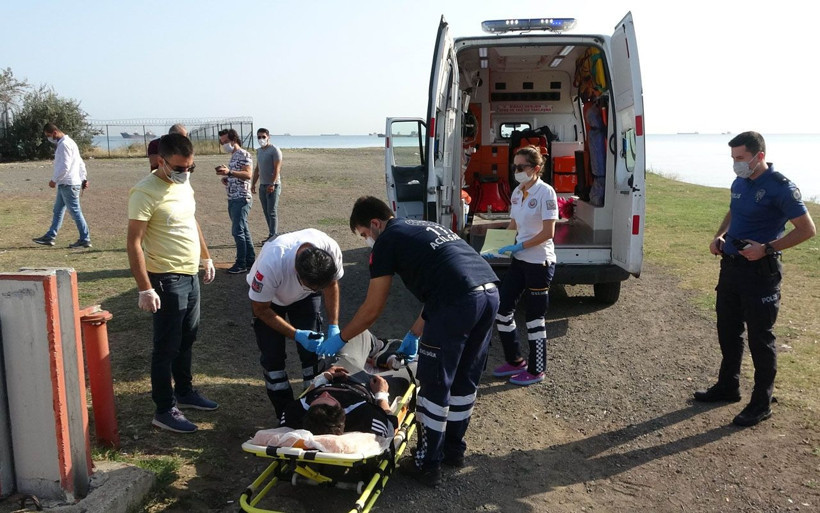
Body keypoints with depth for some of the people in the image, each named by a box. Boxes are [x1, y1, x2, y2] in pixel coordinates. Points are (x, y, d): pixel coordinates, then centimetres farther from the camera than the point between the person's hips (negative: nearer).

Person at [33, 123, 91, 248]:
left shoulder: (64, 144, -15)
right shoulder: (68, 142, 17)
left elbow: (65, 166, -21)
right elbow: (81, 163, 19)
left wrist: (54, 180, -13)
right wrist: (84, 178, 18)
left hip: (68, 185, -11)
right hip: (65, 184, 11)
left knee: (75, 212, -6)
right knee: (57, 211, 15)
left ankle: (85, 239, -2)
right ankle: (50, 237, 22)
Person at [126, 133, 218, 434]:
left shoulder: (184, 185, 7)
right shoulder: (145, 192, -19)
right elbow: (134, 244, -21)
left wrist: (206, 257, 21)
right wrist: (145, 289, -24)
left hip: (190, 275, 8)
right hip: (166, 280, -8)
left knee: (187, 339, 20)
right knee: (167, 347, 0)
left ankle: (184, 392, 36)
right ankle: (165, 411, 11)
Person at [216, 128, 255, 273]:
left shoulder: (244, 155, -9)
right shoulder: (233, 156, 19)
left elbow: (248, 175, -20)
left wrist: (229, 172, -29)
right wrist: (226, 179, 9)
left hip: (241, 198, -9)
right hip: (232, 199, 9)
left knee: (238, 231, -10)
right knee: (243, 230, 12)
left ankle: (241, 264, -4)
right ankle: (251, 260, 19)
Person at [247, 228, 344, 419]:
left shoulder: (331, 250, -34)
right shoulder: (271, 264, -44)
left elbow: (331, 285, -11)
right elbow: (260, 309, -25)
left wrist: (334, 327, -20)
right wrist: (296, 335, -31)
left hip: (305, 297, 2)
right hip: (268, 297, -2)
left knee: (312, 350, -8)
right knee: (272, 356, -8)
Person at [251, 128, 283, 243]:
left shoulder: (275, 150, -9)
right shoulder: (259, 151, 16)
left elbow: (277, 169, -17)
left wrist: (272, 184, -25)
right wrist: (253, 184, 18)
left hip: (273, 186, -8)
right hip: (262, 185, 8)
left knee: (272, 212, -9)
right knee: (266, 212, 9)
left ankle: (273, 237, -6)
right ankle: (272, 235, 15)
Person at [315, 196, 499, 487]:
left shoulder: (387, 240, 7)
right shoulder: (425, 228, 30)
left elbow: (372, 309, 8)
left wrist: (340, 339, 23)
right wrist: (414, 335, 40)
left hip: (459, 302, -8)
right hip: (490, 292, 8)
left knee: (434, 385, 7)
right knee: (465, 379, 21)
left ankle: (427, 464, 18)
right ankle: (454, 448, 36)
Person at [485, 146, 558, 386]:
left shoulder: (545, 192, -15)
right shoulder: (517, 192, 7)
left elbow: (548, 232, -19)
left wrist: (519, 246, -21)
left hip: (539, 262, -8)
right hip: (519, 261, 8)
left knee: (534, 318, 2)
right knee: (502, 309, 10)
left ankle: (536, 371, 19)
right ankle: (515, 361, 27)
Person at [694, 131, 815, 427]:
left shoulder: (780, 187, -16)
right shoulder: (739, 184, 8)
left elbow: (807, 230, -15)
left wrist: (766, 248, -23)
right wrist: (720, 236, 6)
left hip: (760, 272, -8)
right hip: (731, 267, 8)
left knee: (760, 338, 2)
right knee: (728, 332, 18)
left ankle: (761, 404, 15)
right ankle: (727, 387, 35)